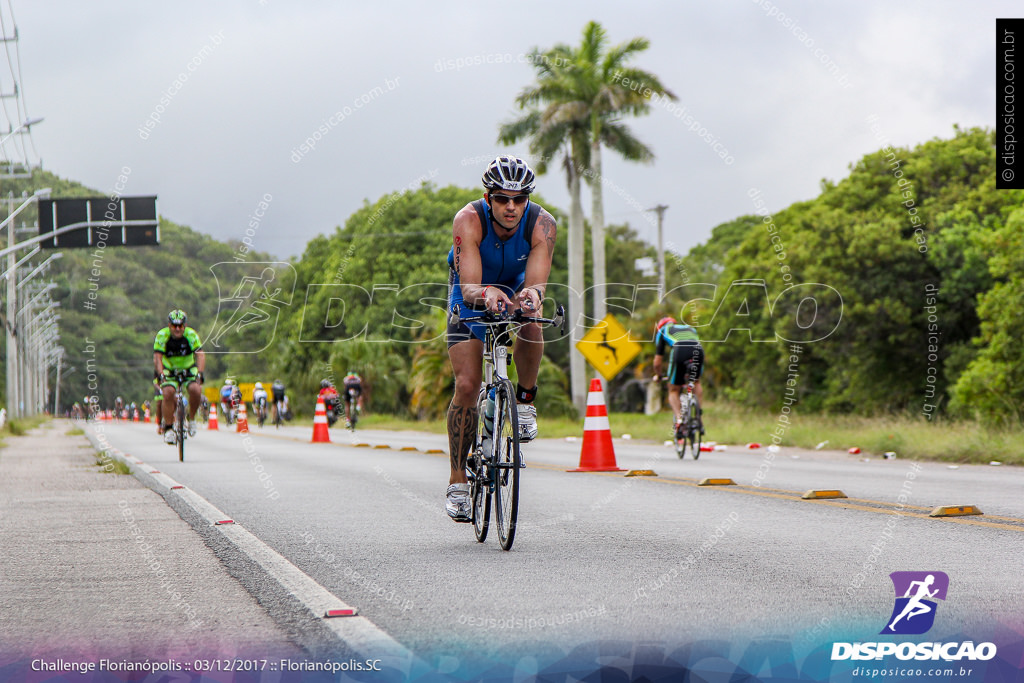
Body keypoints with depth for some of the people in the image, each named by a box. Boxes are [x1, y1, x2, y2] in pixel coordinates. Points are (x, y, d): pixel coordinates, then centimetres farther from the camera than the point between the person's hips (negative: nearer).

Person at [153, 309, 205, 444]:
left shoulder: (192, 335, -19)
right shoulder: (161, 336, -20)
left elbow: (200, 355, -26)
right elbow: (157, 358, -26)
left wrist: (199, 373, -41)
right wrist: (161, 374, -41)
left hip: (189, 369, 0)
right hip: (169, 370, 0)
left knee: (195, 390, -26)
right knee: (168, 392, -26)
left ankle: (191, 419, -1)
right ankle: (168, 428, -15)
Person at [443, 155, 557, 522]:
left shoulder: (541, 224, -28)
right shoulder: (468, 220, -32)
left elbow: (537, 282, -37)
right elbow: (469, 287, -40)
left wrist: (532, 293, -61)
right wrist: (486, 294, -62)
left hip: (516, 289, 1)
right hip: (472, 295, -1)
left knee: (531, 326, -36)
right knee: (467, 385, -13)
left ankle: (525, 402, -8)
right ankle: (457, 482, -2)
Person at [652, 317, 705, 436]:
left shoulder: (662, 330, 32)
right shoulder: (690, 328, 42)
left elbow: (658, 362, 32)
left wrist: (658, 375, 52)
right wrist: (689, 374, 64)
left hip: (680, 350, -3)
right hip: (698, 349, 3)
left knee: (673, 390, 14)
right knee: (696, 382, 30)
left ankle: (679, 418, -6)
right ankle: (699, 414, 16)